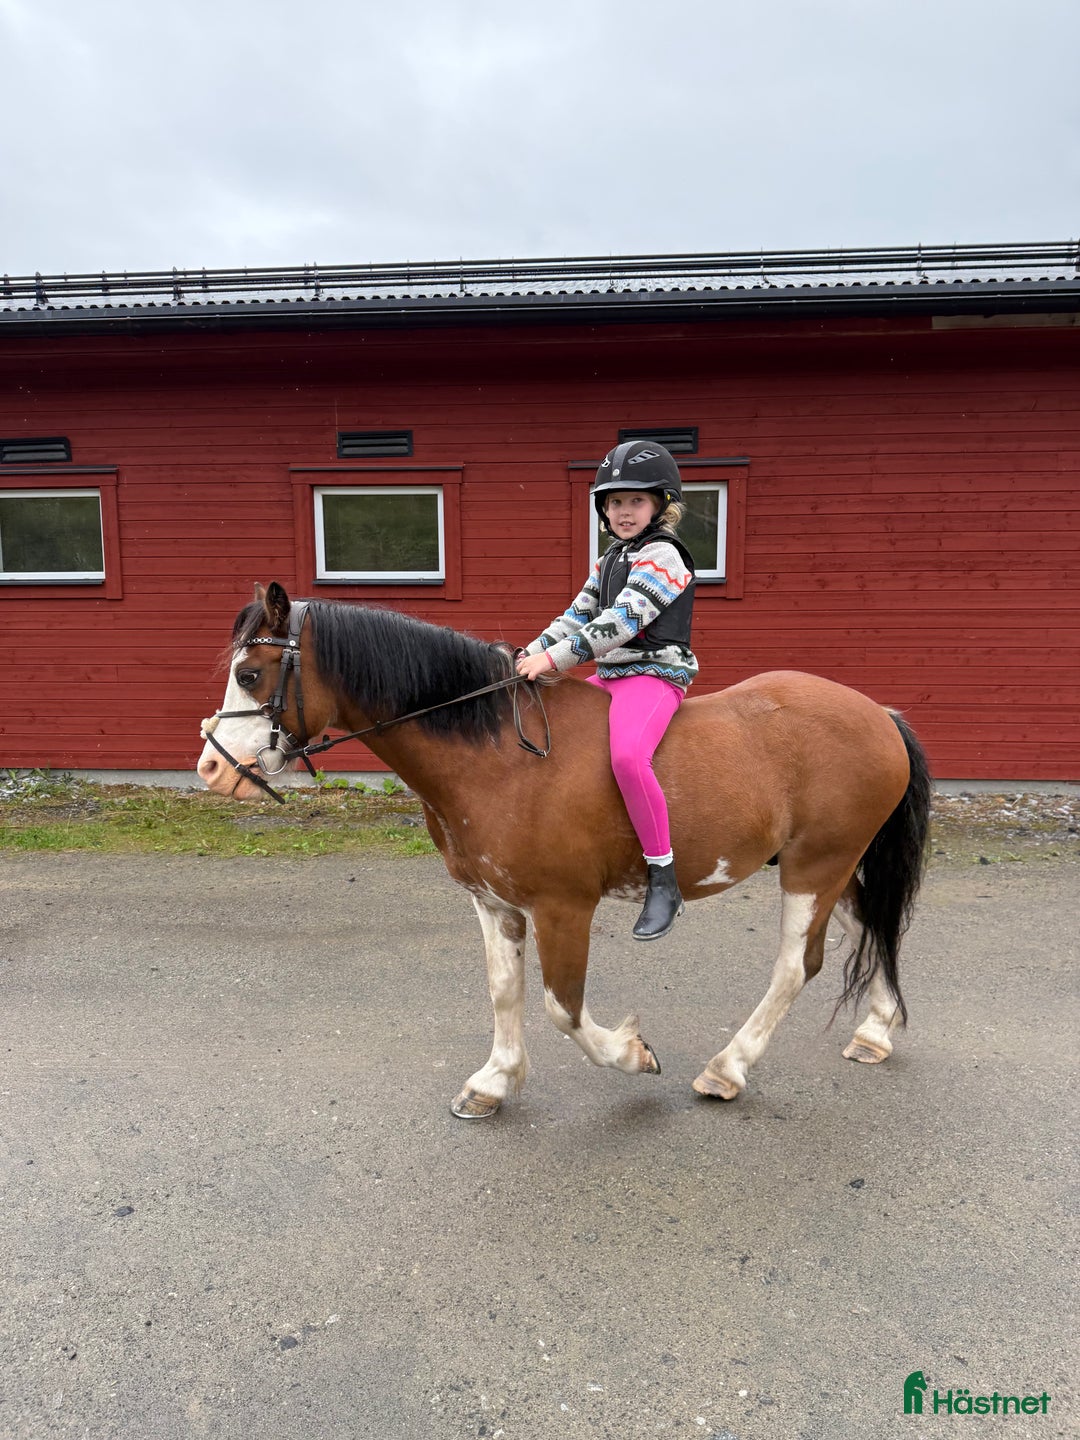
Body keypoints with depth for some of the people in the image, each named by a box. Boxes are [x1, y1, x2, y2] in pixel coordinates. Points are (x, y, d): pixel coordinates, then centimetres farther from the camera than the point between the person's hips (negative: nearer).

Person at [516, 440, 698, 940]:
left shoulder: (662, 556, -10)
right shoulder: (609, 560, 19)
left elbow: (620, 622, -21)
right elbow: (578, 616, 15)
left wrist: (554, 657, -24)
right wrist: (531, 654, 0)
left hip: (653, 673, -10)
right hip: (609, 675, 10)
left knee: (627, 754, -35)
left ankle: (664, 880, -25)